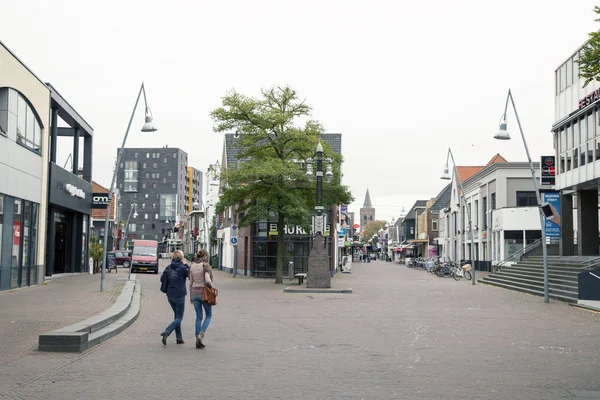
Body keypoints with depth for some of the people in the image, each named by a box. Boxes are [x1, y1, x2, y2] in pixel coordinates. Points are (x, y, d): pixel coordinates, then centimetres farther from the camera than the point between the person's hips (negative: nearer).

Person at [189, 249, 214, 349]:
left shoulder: (192, 266, 7)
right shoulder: (206, 266, -11)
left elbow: (191, 282, 10)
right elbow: (207, 280, -22)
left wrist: (190, 296, 16)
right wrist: (211, 286, -2)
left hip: (194, 293, 5)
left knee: (198, 317, 11)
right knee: (209, 315, 12)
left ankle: (198, 341, 7)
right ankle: (201, 334, -9)